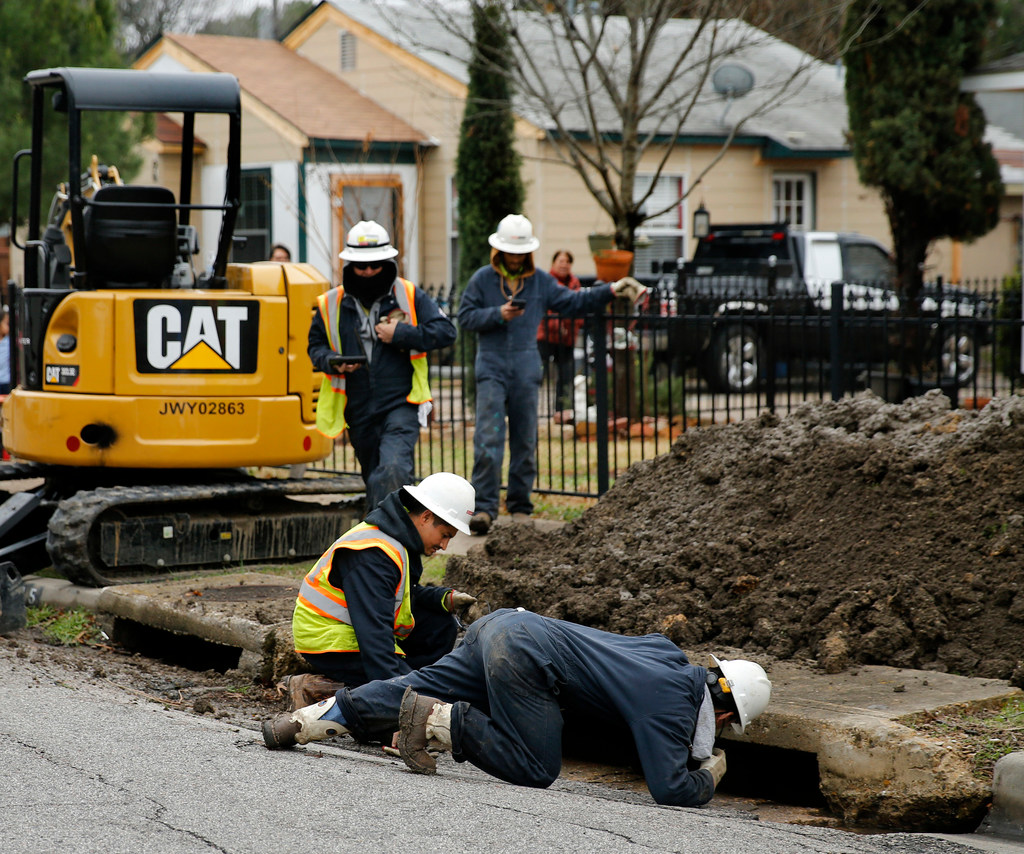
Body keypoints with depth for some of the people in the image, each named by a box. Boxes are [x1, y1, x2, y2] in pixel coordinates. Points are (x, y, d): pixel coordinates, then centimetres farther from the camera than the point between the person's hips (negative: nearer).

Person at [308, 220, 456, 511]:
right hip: (358, 411, 4)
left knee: (392, 470, -25)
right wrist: (333, 363, -8)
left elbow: (445, 331, -3)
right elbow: (315, 345, 15)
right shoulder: (331, 305, 5)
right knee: (373, 476, 16)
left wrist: (400, 334, -13)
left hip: (401, 403, -4)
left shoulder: (409, 296, 0)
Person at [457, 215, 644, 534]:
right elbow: (466, 317, 0)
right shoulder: (482, 279, 3)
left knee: (525, 441, 6)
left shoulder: (541, 281, 11)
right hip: (492, 367, -3)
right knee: (488, 439, -12)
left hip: (526, 371, 3)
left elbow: (573, 302, 15)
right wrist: (499, 314, -13)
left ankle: (520, 506, 15)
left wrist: (611, 290, 8)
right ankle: (484, 508, -14)